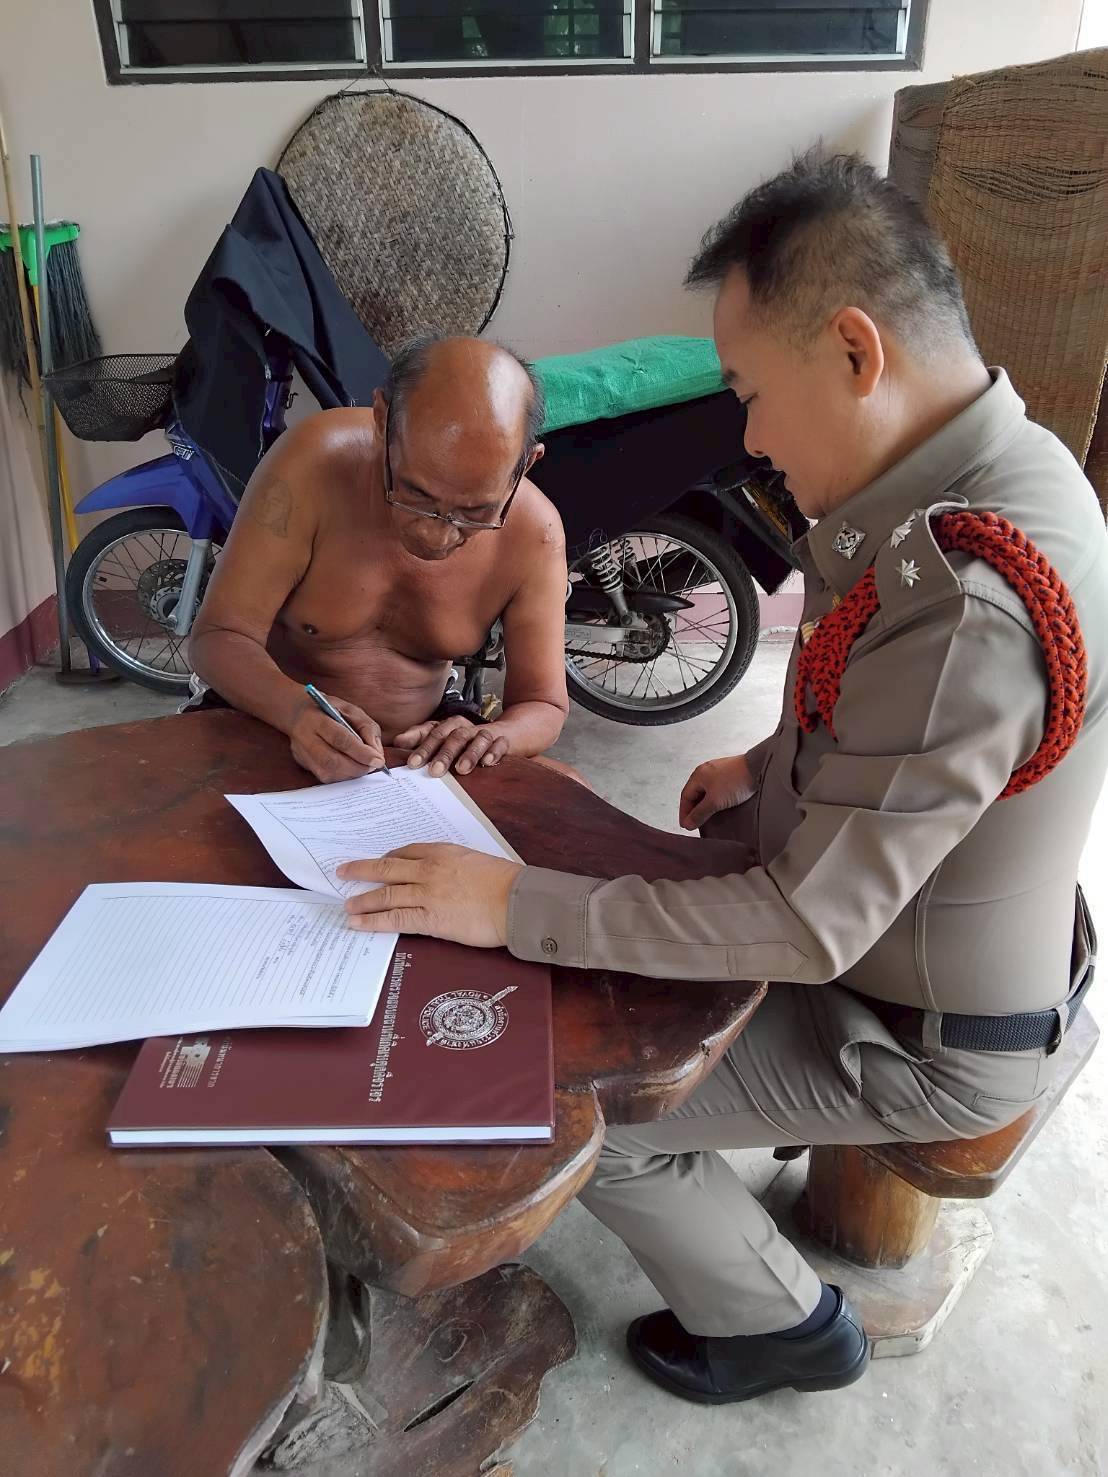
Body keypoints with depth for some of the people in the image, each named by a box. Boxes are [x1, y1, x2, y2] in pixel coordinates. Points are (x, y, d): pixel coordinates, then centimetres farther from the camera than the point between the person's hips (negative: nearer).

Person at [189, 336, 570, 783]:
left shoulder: (532, 533, -15)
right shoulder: (315, 461, -22)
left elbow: (543, 705, -8)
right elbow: (218, 637, -17)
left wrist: (491, 738, -31)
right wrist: (298, 711, -38)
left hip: (424, 742, 1)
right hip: (273, 725, -1)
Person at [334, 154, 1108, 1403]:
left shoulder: (960, 604, -37)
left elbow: (810, 927, -32)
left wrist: (515, 906, -28)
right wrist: (777, 768, 0)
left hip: (930, 1038, -8)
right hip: (981, 945, 9)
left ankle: (773, 1322, 22)